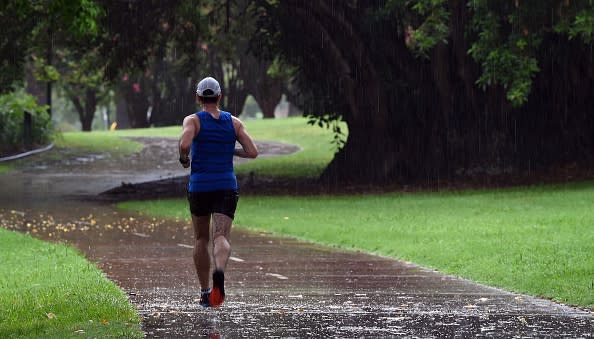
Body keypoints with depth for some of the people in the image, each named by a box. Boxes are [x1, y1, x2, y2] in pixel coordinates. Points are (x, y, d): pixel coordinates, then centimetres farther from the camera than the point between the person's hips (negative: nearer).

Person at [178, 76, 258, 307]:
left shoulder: (193, 121, -2)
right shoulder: (234, 123, 6)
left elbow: (184, 144, -21)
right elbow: (252, 152, 0)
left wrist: (183, 159, 0)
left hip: (199, 186, 0)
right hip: (227, 186, 0)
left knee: (201, 239, 17)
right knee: (221, 237, -11)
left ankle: (205, 293, 22)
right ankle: (219, 272, -43)